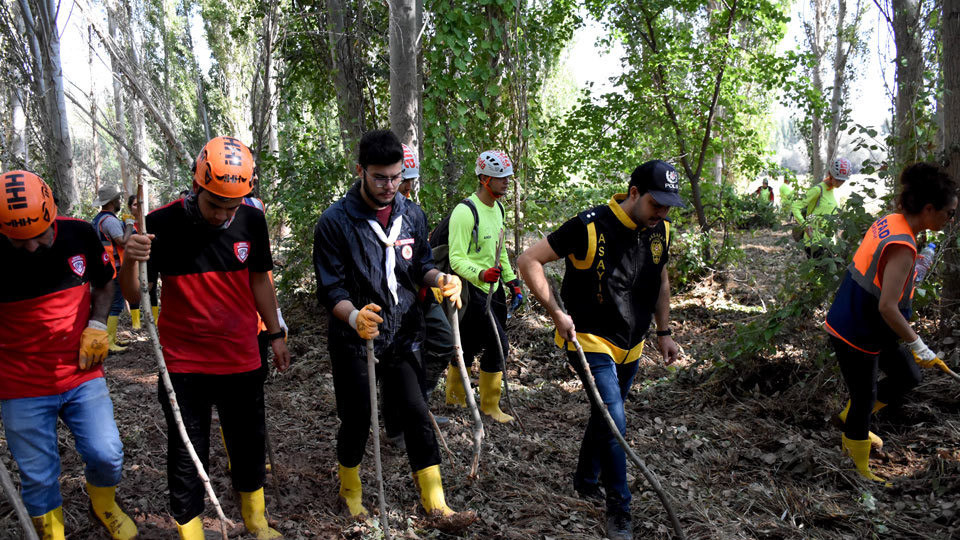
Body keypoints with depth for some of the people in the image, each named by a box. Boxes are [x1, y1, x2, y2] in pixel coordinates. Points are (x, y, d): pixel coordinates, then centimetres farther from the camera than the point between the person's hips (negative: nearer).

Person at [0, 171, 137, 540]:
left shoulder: (79, 235, -7)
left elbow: (104, 283, 11)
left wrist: (97, 325, -3)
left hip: (82, 375, 2)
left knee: (107, 455, 1)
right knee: (39, 476, 7)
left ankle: (103, 505, 33)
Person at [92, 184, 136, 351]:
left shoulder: (98, 219, 16)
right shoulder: (110, 220, -17)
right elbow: (123, 241, -25)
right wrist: (129, 224, -12)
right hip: (115, 269, -11)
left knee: (110, 304, 17)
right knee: (116, 306, -7)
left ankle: (111, 339, 24)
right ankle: (109, 343, -6)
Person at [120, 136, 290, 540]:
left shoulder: (252, 221, -5)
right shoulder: (163, 224, -14)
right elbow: (133, 295, -10)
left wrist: (275, 334, 14)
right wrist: (131, 261, -31)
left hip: (241, 358, 3)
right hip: (184, 363, -3)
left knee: (249, 445, 16)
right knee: (187, 454, 8)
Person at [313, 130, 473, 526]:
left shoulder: (412, 214, 2)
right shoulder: (335, 221, -13)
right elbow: (331, 289, -13)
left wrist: (440, 278, -11)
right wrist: (354, 316, -33)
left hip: (403, 335, 3)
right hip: (354, 341, -3)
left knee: (416, 415, 1)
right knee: (357, 420, 9)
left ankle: (435, 504, 12)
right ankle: (350, 490, 36)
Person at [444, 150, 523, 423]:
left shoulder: (498, 208, 10)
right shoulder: (465, 212, -19)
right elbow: (457, 259, -23)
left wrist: (513, 282, 18)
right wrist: (481, 274, -39)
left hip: (493, 287, 8)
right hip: (471, 288, -8)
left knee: (469, 345, 12)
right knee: (498, 345, -8)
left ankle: (455, 396, 27)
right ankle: (490, 406, 8)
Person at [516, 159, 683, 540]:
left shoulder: (659, 231, -1)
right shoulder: (590, 227, -22)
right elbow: (529, 261, -18)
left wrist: (663, 332, 14)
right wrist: (557, 313, -21)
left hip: (630, 346, 7)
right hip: (590, 341, -7)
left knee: (605, 415, 20)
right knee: (614, 421, -13)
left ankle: (585, 481, 42)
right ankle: (618, 508, 5)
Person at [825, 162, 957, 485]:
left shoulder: (889, 222, -1)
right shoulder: (902, 247, -27)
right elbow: (887, 307, -30)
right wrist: (918, 345, -20)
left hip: (858, 323, 9)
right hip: (856, 336, -9)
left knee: (907, 376, 19)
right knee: (865, 398, 9)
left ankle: (853, 422, 35)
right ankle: (858, 466, 30)